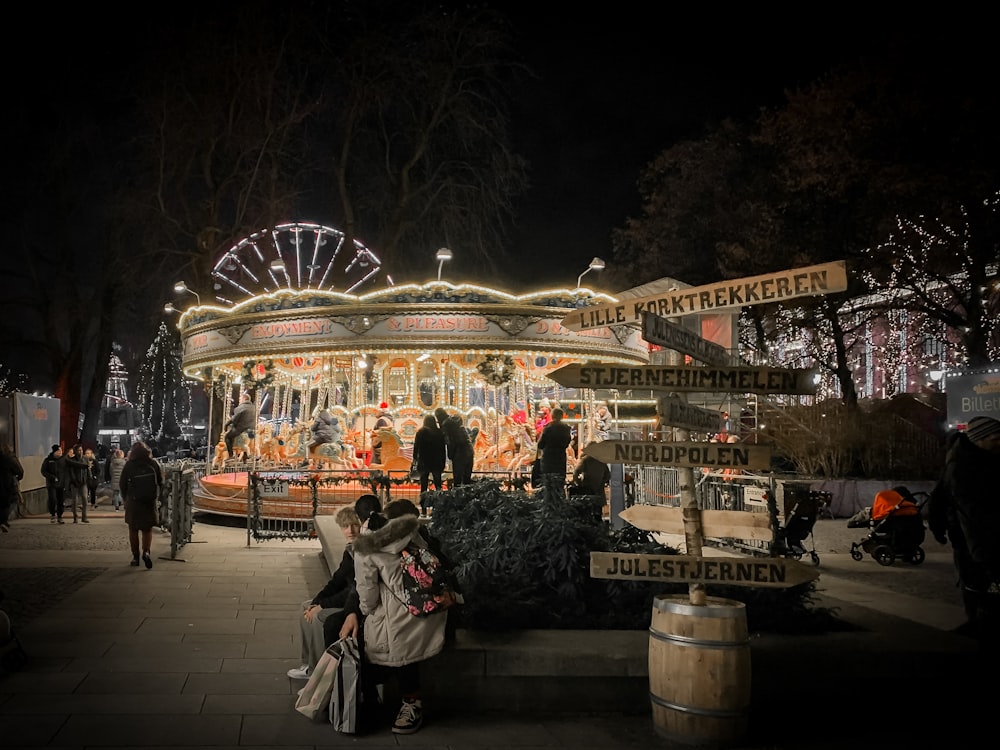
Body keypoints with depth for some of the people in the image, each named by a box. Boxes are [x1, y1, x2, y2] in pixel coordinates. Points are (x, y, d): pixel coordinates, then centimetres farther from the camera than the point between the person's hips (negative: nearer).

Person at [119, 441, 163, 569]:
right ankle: (146, 552, -12)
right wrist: (157, 497, 14)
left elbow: (122, 485, -2)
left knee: (133, 530, 11)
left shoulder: (129, 466, -7)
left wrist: (126, 498, 14)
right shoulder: (153, 464, -3)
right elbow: (161, 482, 2)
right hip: (150, 502, 1)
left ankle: (135, 557, 12)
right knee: (147, 529, 11)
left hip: (133, 502, -1)